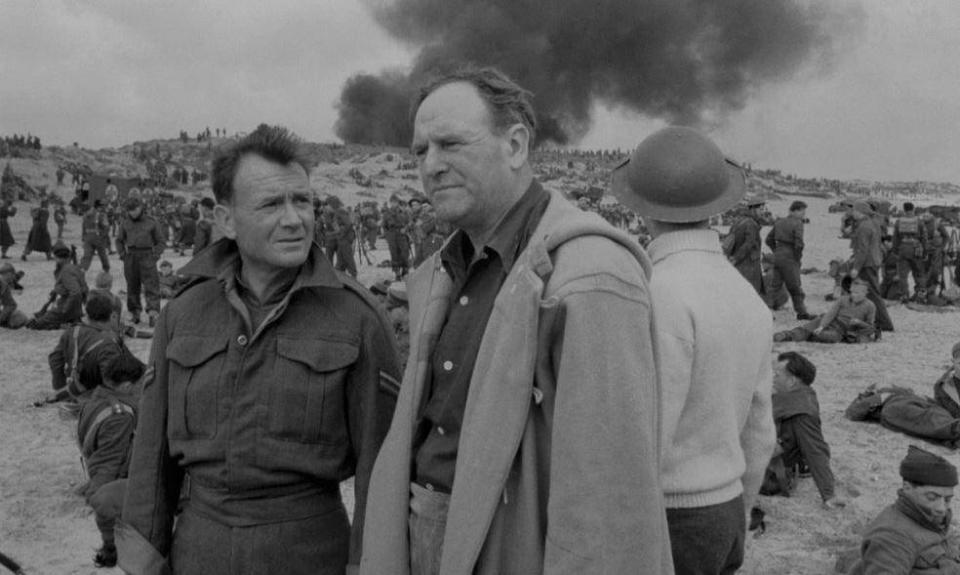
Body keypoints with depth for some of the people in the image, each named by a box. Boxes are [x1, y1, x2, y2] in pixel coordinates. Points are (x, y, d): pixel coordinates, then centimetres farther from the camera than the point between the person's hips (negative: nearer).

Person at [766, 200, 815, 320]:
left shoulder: (779, 222, 9)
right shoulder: (797, 224, -13)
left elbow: (769, 240, 13)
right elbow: (799, 244, -22)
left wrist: (777, 252, 15)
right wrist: (797, 258, -8)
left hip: (778, 256, 7)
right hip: (790, 259, -6)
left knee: (775, 285, 12)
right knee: (795, 287, 6)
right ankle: (801, 312, 17)